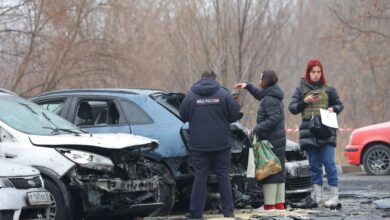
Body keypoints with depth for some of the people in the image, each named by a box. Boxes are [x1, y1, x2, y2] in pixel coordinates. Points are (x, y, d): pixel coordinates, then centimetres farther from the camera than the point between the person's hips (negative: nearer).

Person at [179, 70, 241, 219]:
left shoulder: (190, 96, -3)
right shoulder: (224, 94, -5)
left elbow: (183, 116, 6)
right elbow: (235, 114, -2)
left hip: (198, 144, 0)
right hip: (221, 143, 0)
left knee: (200, 176, 4)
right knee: (223, 175, 9)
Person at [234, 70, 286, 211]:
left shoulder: (269, 100, -17)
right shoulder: (273, 96, 13)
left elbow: (274, 118, -26)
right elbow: (260, 95, 34)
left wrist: (258, 128, -24)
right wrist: (248, 86, 30)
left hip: (270, 140, -10)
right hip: (279, 140, 10)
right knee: (278, 171, 12)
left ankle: (269, 205, -7)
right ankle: (280, 203, 17)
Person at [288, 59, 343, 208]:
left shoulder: (328, 89, 9)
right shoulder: (301, 89, 9)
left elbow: (339, 105, 18)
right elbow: (292, 108, 6)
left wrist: (333, 109, -4)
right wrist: (305, 102, -9)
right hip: (309, 132, 1)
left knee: (329, 162, -9)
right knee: (314, 165, 5)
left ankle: (334, 195, -6)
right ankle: (318, 195, 8)